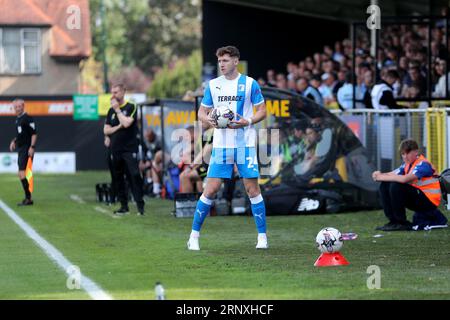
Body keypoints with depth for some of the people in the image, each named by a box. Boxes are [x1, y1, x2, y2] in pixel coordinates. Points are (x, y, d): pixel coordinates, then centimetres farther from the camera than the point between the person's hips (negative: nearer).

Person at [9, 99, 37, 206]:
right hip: (20, 149, 10)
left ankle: (28, 198, -12)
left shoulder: (28, 119, -12)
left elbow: (34, 134, -15)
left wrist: (32, 147, -21)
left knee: (22, 174, -14)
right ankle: (28, 198, 18)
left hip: (26, 148, -10)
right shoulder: (17, 119, 16)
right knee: (21, 175, 12)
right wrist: (14, 141, 14)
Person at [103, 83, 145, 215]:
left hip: (129, 149, -6)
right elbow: (106, 130, 10)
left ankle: (140, 205, -13)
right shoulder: (111, 111, 13)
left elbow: (126, 123, -17)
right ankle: (124, 206, 13)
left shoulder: (131, 107, -2)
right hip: (116, 149, 6)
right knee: (119, 178, 7)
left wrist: (117, 109, -8)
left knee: (134, 176, -14)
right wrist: (119, 127, -6)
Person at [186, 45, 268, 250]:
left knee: (252, 189, -2)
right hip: (221, 145, 2)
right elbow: (202, 112, 12)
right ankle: (194, 235, 5)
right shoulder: (213, 85, 8)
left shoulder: (250, 84, 0)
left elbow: (262, 111, 2)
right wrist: (208, 120, -11)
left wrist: (247, 122, -16)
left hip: (245, 144, -2)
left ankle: (262, 236, 6)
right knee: (211, 189, -3)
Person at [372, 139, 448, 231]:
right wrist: (379, 175, -19)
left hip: (430, 201, -9)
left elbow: (404, 179, -33)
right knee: (385, 186, 0)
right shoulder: (407, 165, 10)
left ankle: (401, 223, -16)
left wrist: (383, 177, -24)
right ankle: (393, 221, 2)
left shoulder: (423, 164, -18)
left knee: (396, 187, -27)